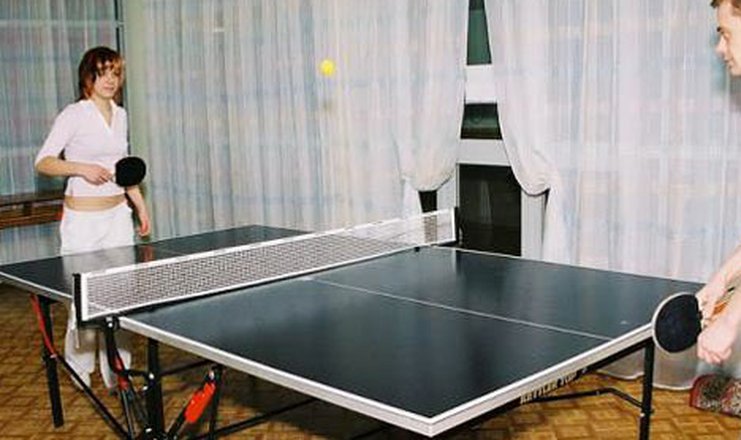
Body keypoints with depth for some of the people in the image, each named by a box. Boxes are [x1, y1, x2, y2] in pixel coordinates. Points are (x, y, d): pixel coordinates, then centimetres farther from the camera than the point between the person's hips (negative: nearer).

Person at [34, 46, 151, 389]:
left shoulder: (120, 115, 12)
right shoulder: (73, 115, -7)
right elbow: (43, 162, -9)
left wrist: (140, 205, 18)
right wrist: (81, 168, -23)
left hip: (118, 214, 6)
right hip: (82, 217, -5)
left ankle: (116, 373, 15)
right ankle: (80, 373, 19)